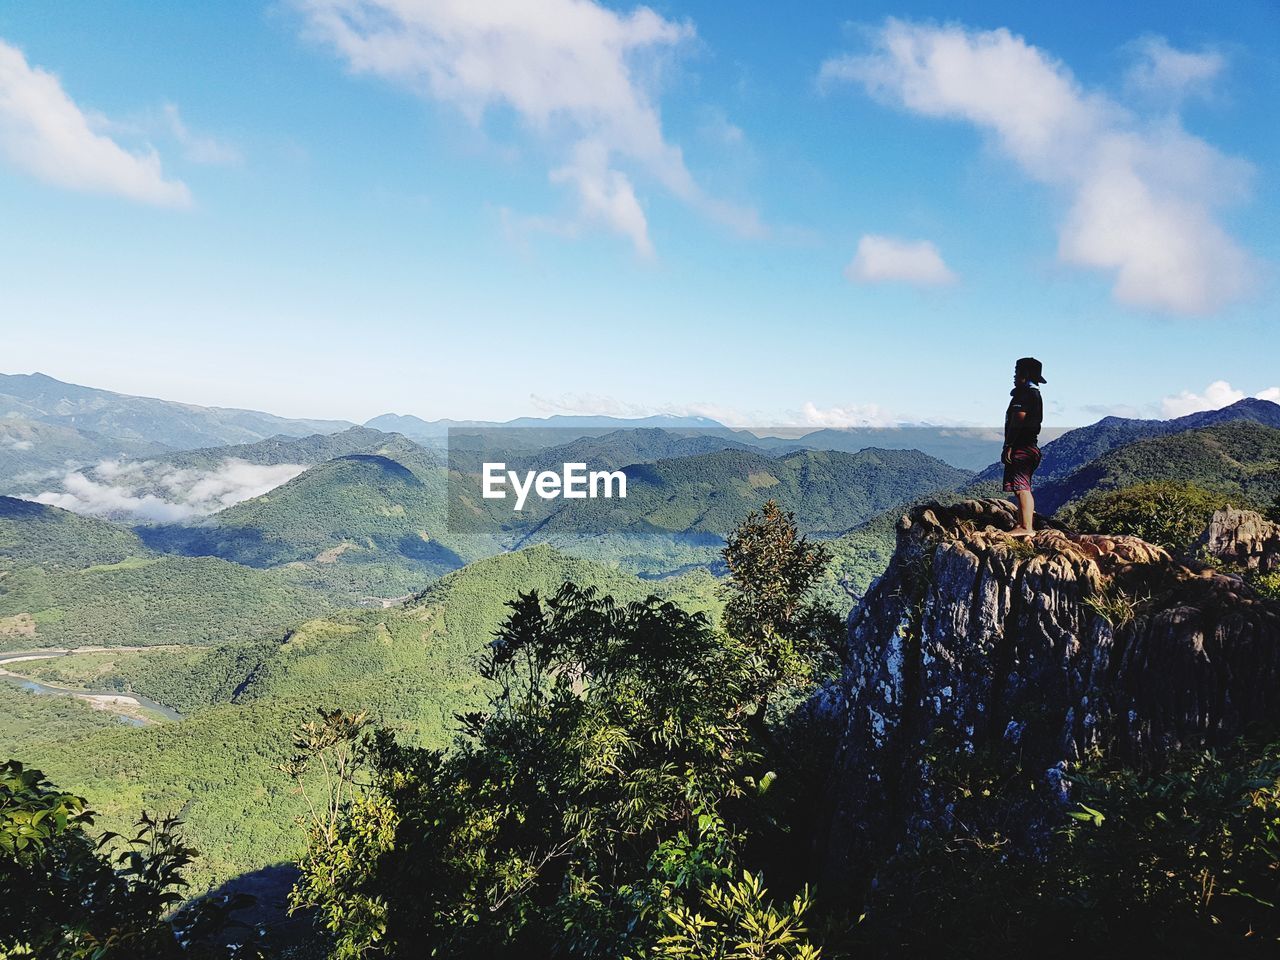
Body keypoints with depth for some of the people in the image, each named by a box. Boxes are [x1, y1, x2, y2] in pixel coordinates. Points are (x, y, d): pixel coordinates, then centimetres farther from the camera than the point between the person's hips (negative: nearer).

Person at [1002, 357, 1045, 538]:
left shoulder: (1024, 393, -11)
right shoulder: (1035, 393, 22)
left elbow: (1018, 420, -20)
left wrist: (1008, 446, -21)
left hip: (1021, 447, -11)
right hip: (1030, 446, 11)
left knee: (1021, 487, -14)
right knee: (1023, 488, 14)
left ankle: (1027, 528, -17)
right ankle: (1023, 524, 18)